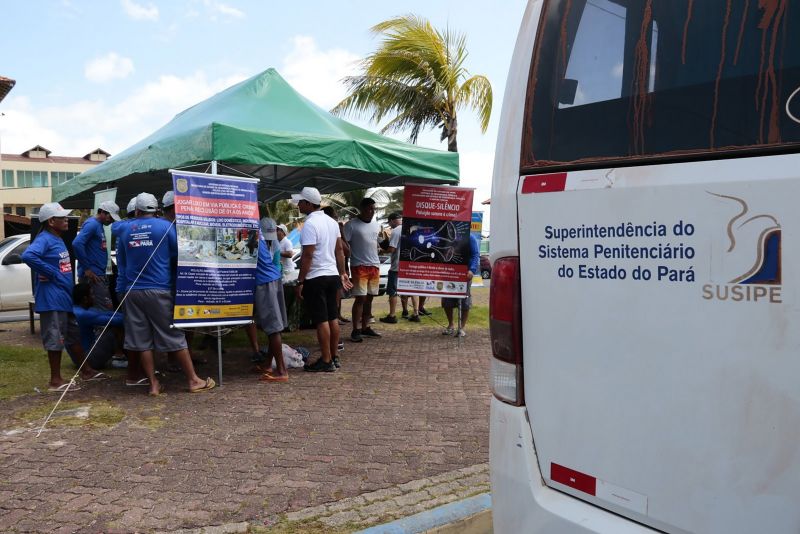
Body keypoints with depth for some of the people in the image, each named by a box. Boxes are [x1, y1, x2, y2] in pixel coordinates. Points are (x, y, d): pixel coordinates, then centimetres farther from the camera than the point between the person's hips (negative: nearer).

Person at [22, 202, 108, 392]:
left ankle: (86, 371, 28)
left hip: (65, 297, 10)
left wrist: (71, 283, 16)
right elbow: (28, 256, -32)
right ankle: (56, 381, 5)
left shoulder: (58, 239, 16)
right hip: (52, 299, -10)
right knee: (55, 339, -3)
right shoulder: (44, 239, -14)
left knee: (74, 335, 17)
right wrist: (51, 273, -25)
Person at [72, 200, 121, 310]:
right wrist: (86, 268, -19)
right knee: (107, 309, -12)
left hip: (99, 274, 10)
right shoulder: (92, 224, -11)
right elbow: (77, 244, -23)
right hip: (92, 275, -10)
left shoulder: (99, 225, 17)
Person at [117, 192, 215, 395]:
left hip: (134, 291, 3)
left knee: (142, 340, 7)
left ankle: (154, 384, 9)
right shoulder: (165, 226, -3)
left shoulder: (126, 230, 8)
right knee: (174, 336, 2)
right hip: (159, 290, -3)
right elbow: (177, 253, 4)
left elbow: (122, 259, 20)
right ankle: (193, 380, 8)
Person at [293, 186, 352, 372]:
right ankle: (334, 357, 21)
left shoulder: (310, 224, -17)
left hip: (316, 278, -8)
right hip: (333, 275, 8)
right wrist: (342, 273, 20)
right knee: (333, 318, 13)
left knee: (321, 321, -3)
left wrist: (300, 282, -16)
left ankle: (326, 361, 2)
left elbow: (307, 255, -20)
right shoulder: (332, 222, 9)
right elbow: (339, 250, 13)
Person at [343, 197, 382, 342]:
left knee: (369, 298, 10)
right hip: (359, 266, -6)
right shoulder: (351, 225, -7)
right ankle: (355, 331, -3)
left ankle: (365, 327, 18)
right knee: (360, 298, -8)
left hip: (374, 265, 6)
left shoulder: (376, 224, 12)